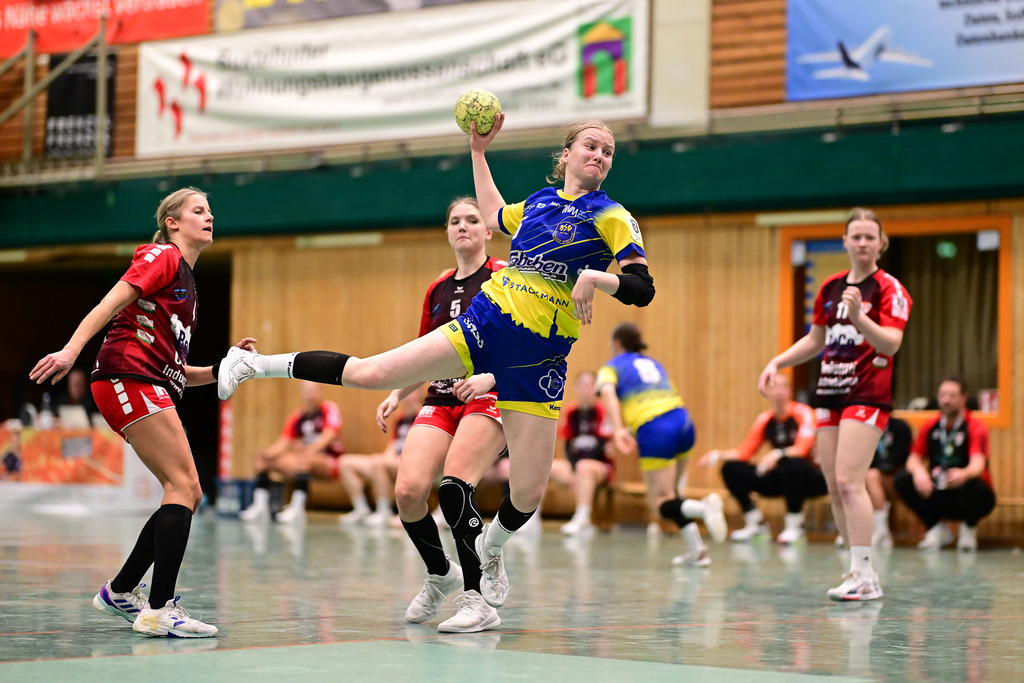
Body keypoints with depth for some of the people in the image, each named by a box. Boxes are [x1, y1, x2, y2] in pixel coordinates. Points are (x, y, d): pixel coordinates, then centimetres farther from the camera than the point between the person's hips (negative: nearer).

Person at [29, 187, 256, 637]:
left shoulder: (187, 281, 27)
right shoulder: (162, 257, 0)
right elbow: (112, 302, -13)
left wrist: (223, 367, 14)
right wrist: (71, 349, -26)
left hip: (153, 389, 10)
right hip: (128, 377, -10)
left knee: (188, 495, 6)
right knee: (183, 486, -17)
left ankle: (121, 591, 15)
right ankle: (160, 610, -22)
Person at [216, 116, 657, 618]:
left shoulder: (610, 217, -2)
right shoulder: (540, 201, 12)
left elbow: (642, 289, -12)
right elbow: (493, 216, 35)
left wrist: (594, 277, -28)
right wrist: (478, 149, 34)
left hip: (538, 363, -2)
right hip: (483, 327, 2)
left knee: (528, 493, -4)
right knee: (369, 373, -11)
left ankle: (491, 548, 30)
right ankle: (255, 364, 7)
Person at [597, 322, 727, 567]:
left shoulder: (611, 368, 12)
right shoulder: (653, 363, 29)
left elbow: (608, 393, -9)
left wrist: (618, 429, -22)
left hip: (653, 431, -6)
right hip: (683, 421, 6)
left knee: (661, 503, -4)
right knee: (667, 492, 21)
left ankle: (704, 507, -33)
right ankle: (696, 550, 8)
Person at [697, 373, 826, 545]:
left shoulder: (803, 413, -12)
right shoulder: (765, 420, 2)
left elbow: (802, 449, -26)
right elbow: (745, 451, 3)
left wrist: (778, 454, -45)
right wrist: (717, 455, -12)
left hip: (809, 478, -5)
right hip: (779, 479, 5)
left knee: (792, 465, -40)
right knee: (731, 468, -8)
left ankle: (794, 527, -22)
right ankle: (755, 524, 1)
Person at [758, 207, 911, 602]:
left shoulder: (889, 289, -7)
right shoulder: (830, 288, 13)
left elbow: (891, 343, -20)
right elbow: (815, 340, 24)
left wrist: (859, 316, -35)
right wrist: (777, 362, 14)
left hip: (867, 395, -7)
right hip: (829, 393, 7)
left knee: (848, 481, -17)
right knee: (834, 487, 5)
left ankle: (863, 577, -17)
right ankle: (861, 570, 14)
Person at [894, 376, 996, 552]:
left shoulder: (975, 427, -13)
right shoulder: (930, 427, 2)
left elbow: (978, 464, -28)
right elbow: (914, 459, 1)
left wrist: (964, 474, -54)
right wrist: (919, 471, -26)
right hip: (939, 496, 4)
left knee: (976, 487, -39)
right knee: (903, 480, -19)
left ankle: (969, 530, -3)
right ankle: (937, 529, -1)